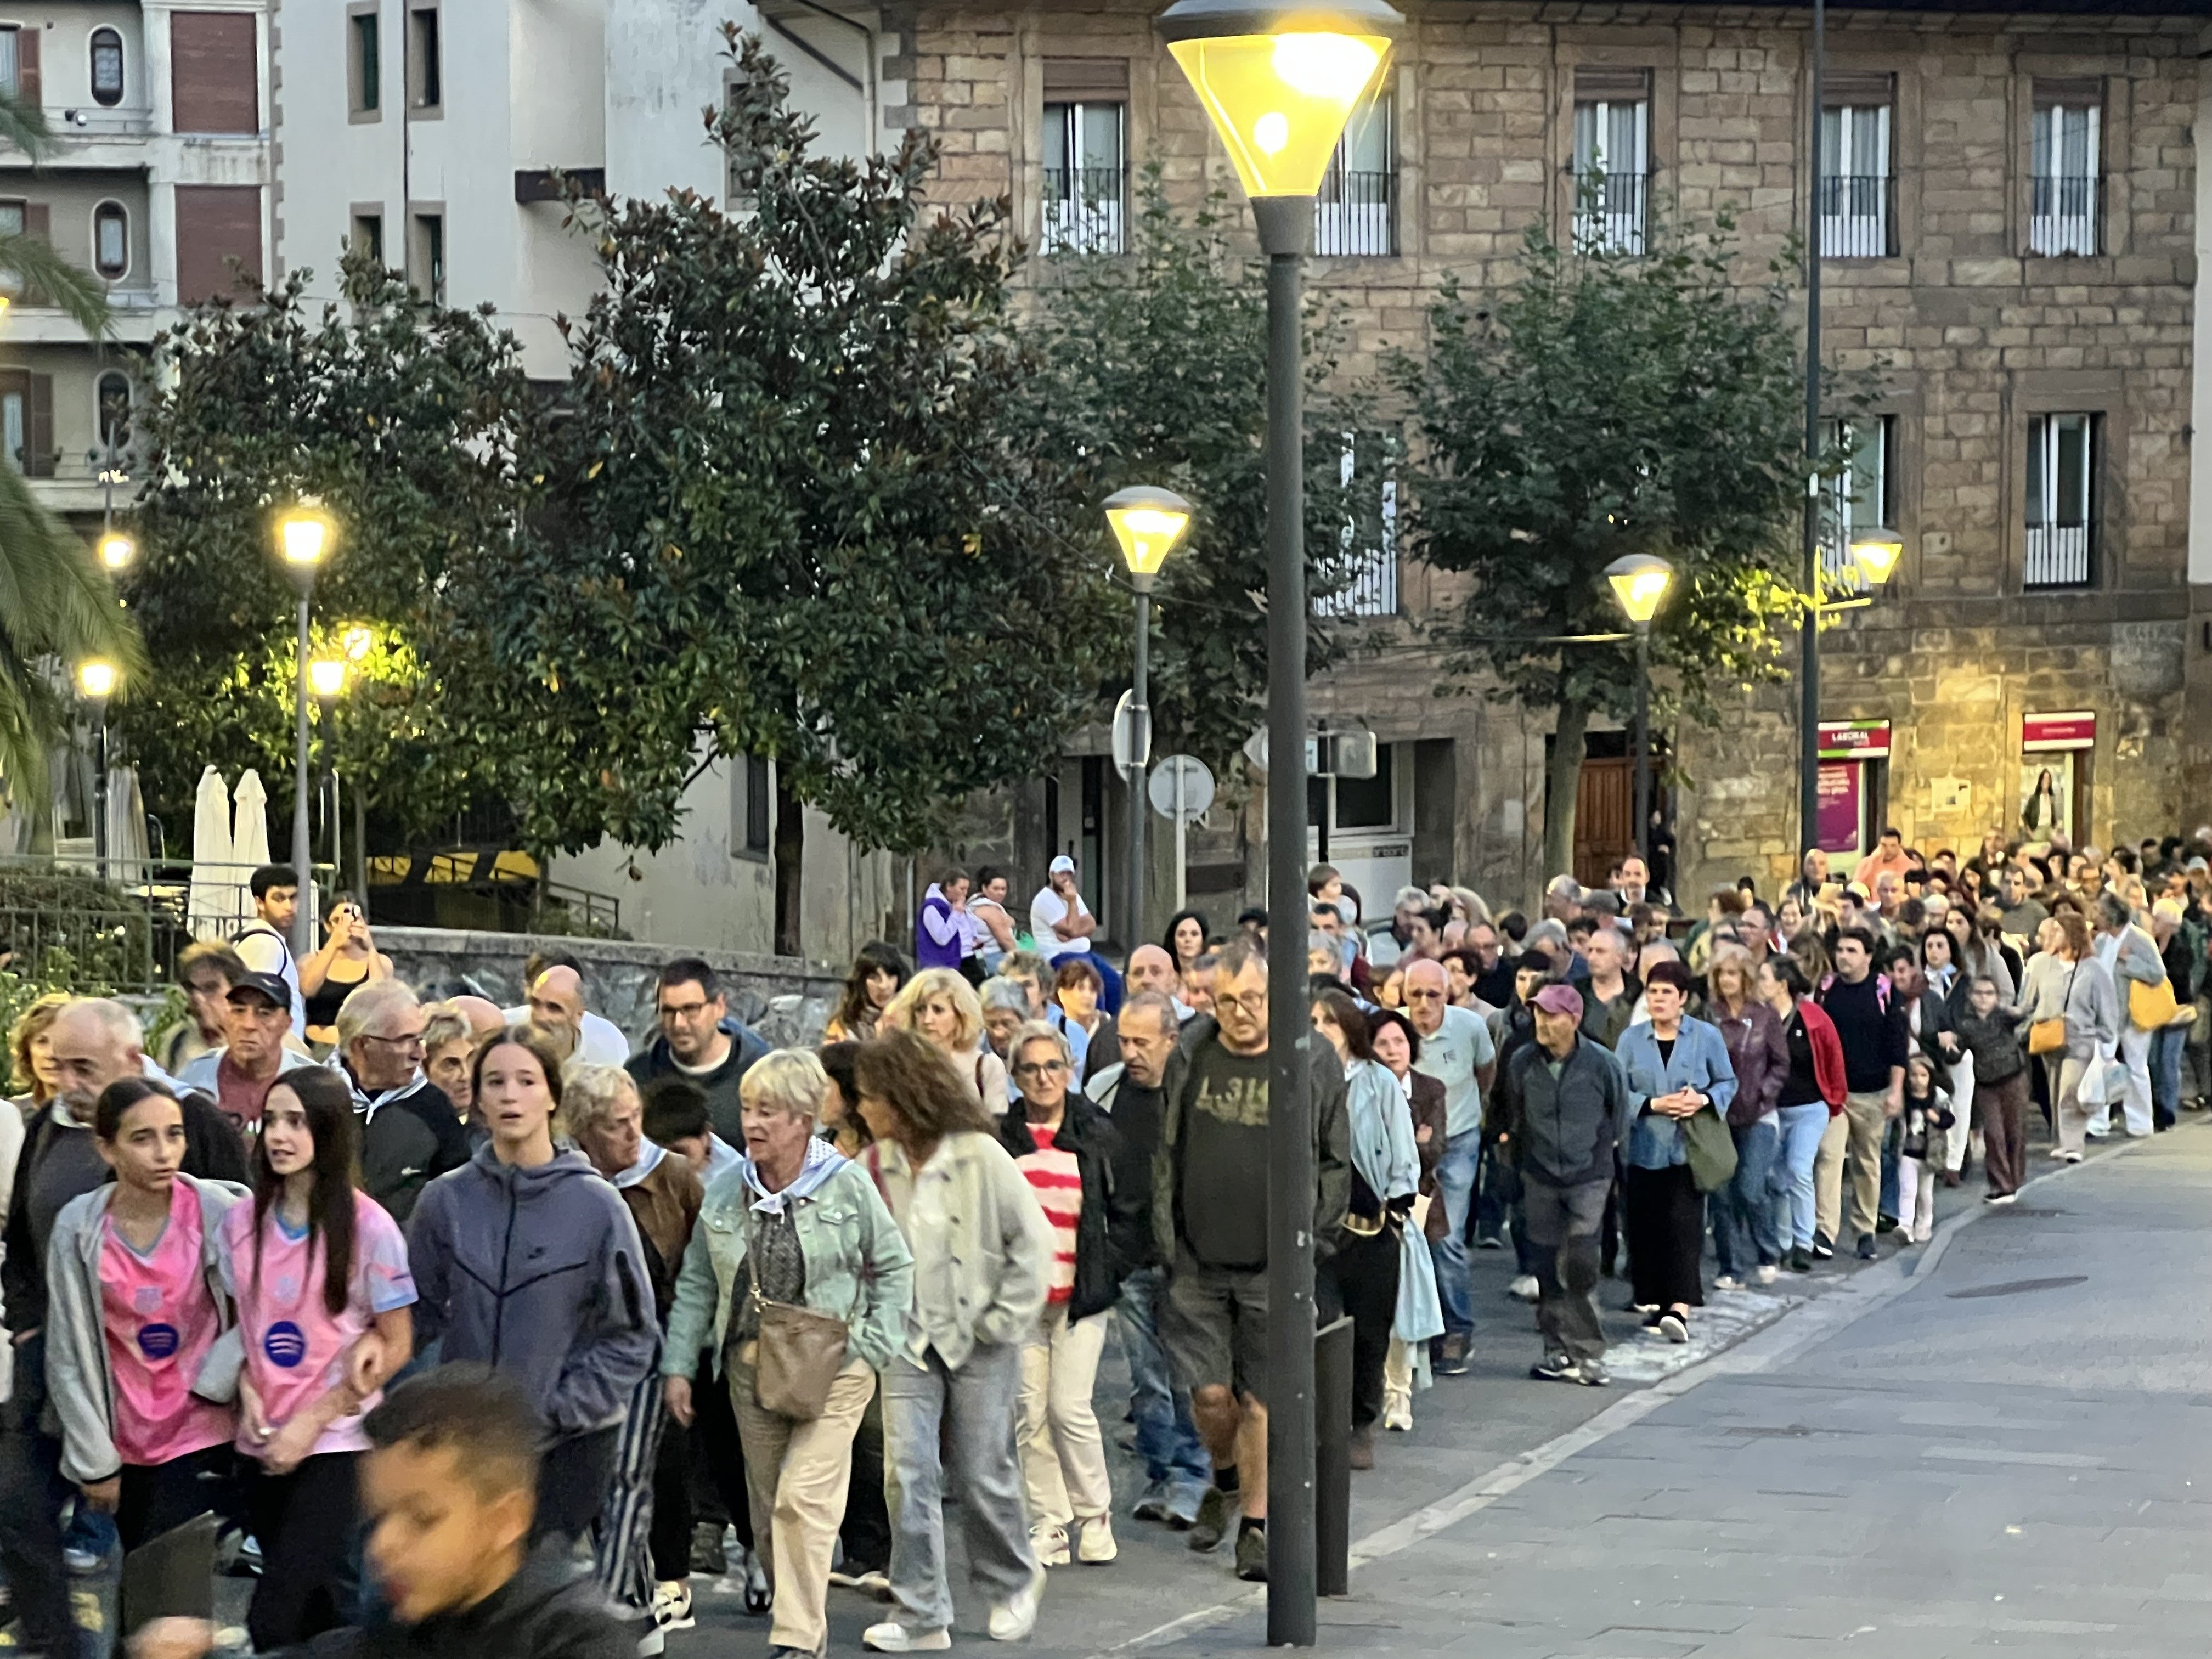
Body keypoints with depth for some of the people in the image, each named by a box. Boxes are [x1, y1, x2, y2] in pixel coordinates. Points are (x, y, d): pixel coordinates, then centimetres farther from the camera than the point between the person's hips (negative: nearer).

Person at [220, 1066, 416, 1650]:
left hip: (337, 1443, -5)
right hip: (264, 1446, 5)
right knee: (319, 1609, 12)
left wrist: (314, 1420, -11)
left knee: (273, 1623, -15)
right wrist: (248, 1389, -4)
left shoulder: (368, 1225, -9)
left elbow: (396, 1345, -5)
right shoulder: (240, 1221, 5)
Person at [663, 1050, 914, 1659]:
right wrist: (678, 1364, 6)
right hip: (751, 1365, 4)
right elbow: (696, 1284, 10)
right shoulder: (726, 1191, 5)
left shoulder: (847, 1185, -5)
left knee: (804, 1499, -15)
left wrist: (871, 1348, -3)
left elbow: (894, 1268, 4)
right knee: (768, 1508, 9)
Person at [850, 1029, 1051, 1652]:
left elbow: (1032, 1239, -8)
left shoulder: (978, 1154, -12)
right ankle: (921, 1617, 3)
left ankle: (1012, 1583, 30)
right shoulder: (877, 1164, 1)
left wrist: (1004, 1320, -9)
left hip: (979, 1340, -4)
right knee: (908, 1473, -4)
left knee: (983, 1473, 4)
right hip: (909, 1340, 4)